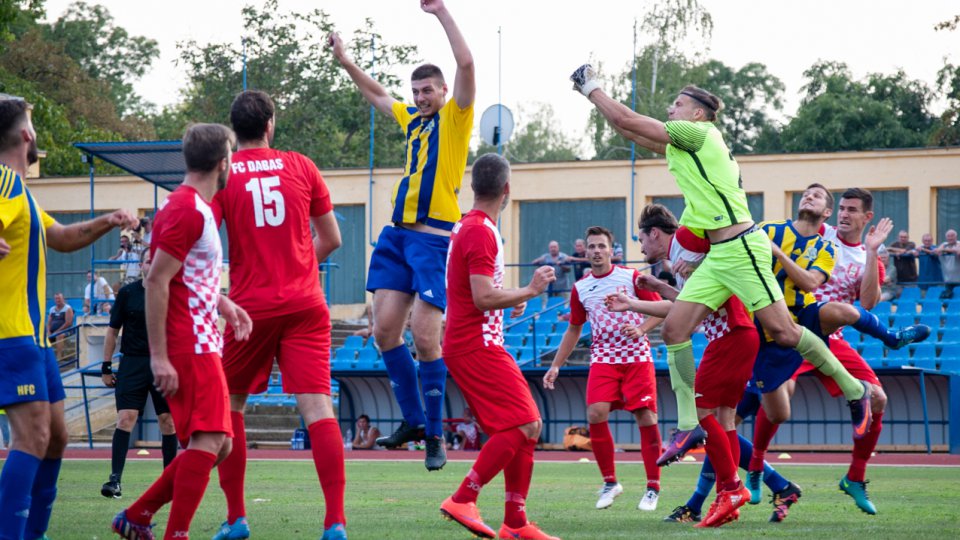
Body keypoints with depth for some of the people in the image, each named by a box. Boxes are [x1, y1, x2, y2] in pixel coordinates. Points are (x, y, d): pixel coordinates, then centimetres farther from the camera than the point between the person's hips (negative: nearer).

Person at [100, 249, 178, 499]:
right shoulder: (127, 293, 3)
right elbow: (112, 331, 8)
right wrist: (106, 367, 4)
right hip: (132, 363, -1)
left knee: (168, 421, 4)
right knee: (125, 418, -11)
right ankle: (115, 478, -13)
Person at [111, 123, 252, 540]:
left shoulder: (196, 207, 18)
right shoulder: (188, 211, -14)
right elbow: (156, 281, -20)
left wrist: (222, 303, 15)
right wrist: (159, 357, -22)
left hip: (198, 345, 10)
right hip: (190, 346, -10)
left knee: (213, 444, 11)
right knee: (208, 441, -14)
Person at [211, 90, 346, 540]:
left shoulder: (221, 175, -1)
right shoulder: (301, 167, 6)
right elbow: (331, 239, 14)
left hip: (250, 306, -1)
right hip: (305, 304, 1)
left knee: (229, 406, 16)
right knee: (317, 407, -7)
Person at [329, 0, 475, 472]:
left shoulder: (455, 117, -1)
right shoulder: (413, 119, 17)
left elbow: (465, 63, -16)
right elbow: (377, 96, 37)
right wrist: (345, 61, 34)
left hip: (434, 237, -7)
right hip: (397, 233, 7)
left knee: (425, 338, -10)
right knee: (385, 330, 2)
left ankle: (434, 436, -2)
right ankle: (412, 419, 15)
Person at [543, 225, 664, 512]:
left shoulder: (631, 277, -1)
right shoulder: (580, 288, 10)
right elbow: (574, 329, 20)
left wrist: (640, 329, -17)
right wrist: (556, 365, 15)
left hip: (637, 358, -2)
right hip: (603, 359, 2)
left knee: (646, 418, -9)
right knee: (596, 414, -17)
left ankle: (653, 487, 3)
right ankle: (609, 482, -1)